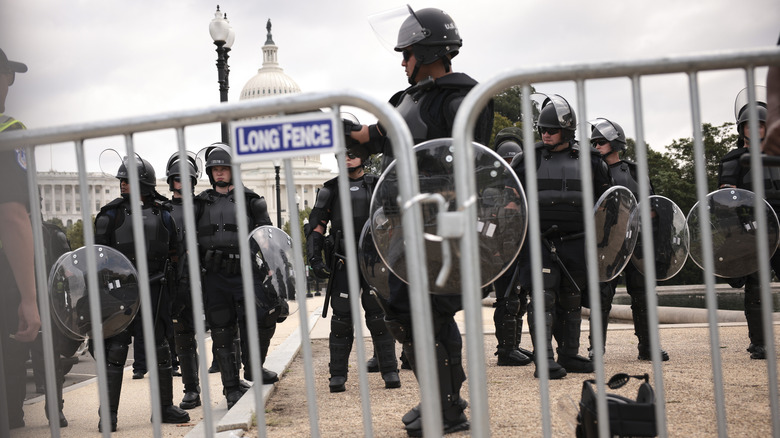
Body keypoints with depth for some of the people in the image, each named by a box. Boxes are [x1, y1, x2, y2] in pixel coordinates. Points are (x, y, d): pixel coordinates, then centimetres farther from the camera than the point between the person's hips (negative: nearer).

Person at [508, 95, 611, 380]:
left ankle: (569, 355, 21)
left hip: (576, 241, 3)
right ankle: (544, 360, -14)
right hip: (540, 240, -3)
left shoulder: (588, 159, 8)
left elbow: (605, 197, 17)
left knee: (571, 299, 11)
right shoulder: (529, 158, 3)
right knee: (543, 297, -13)